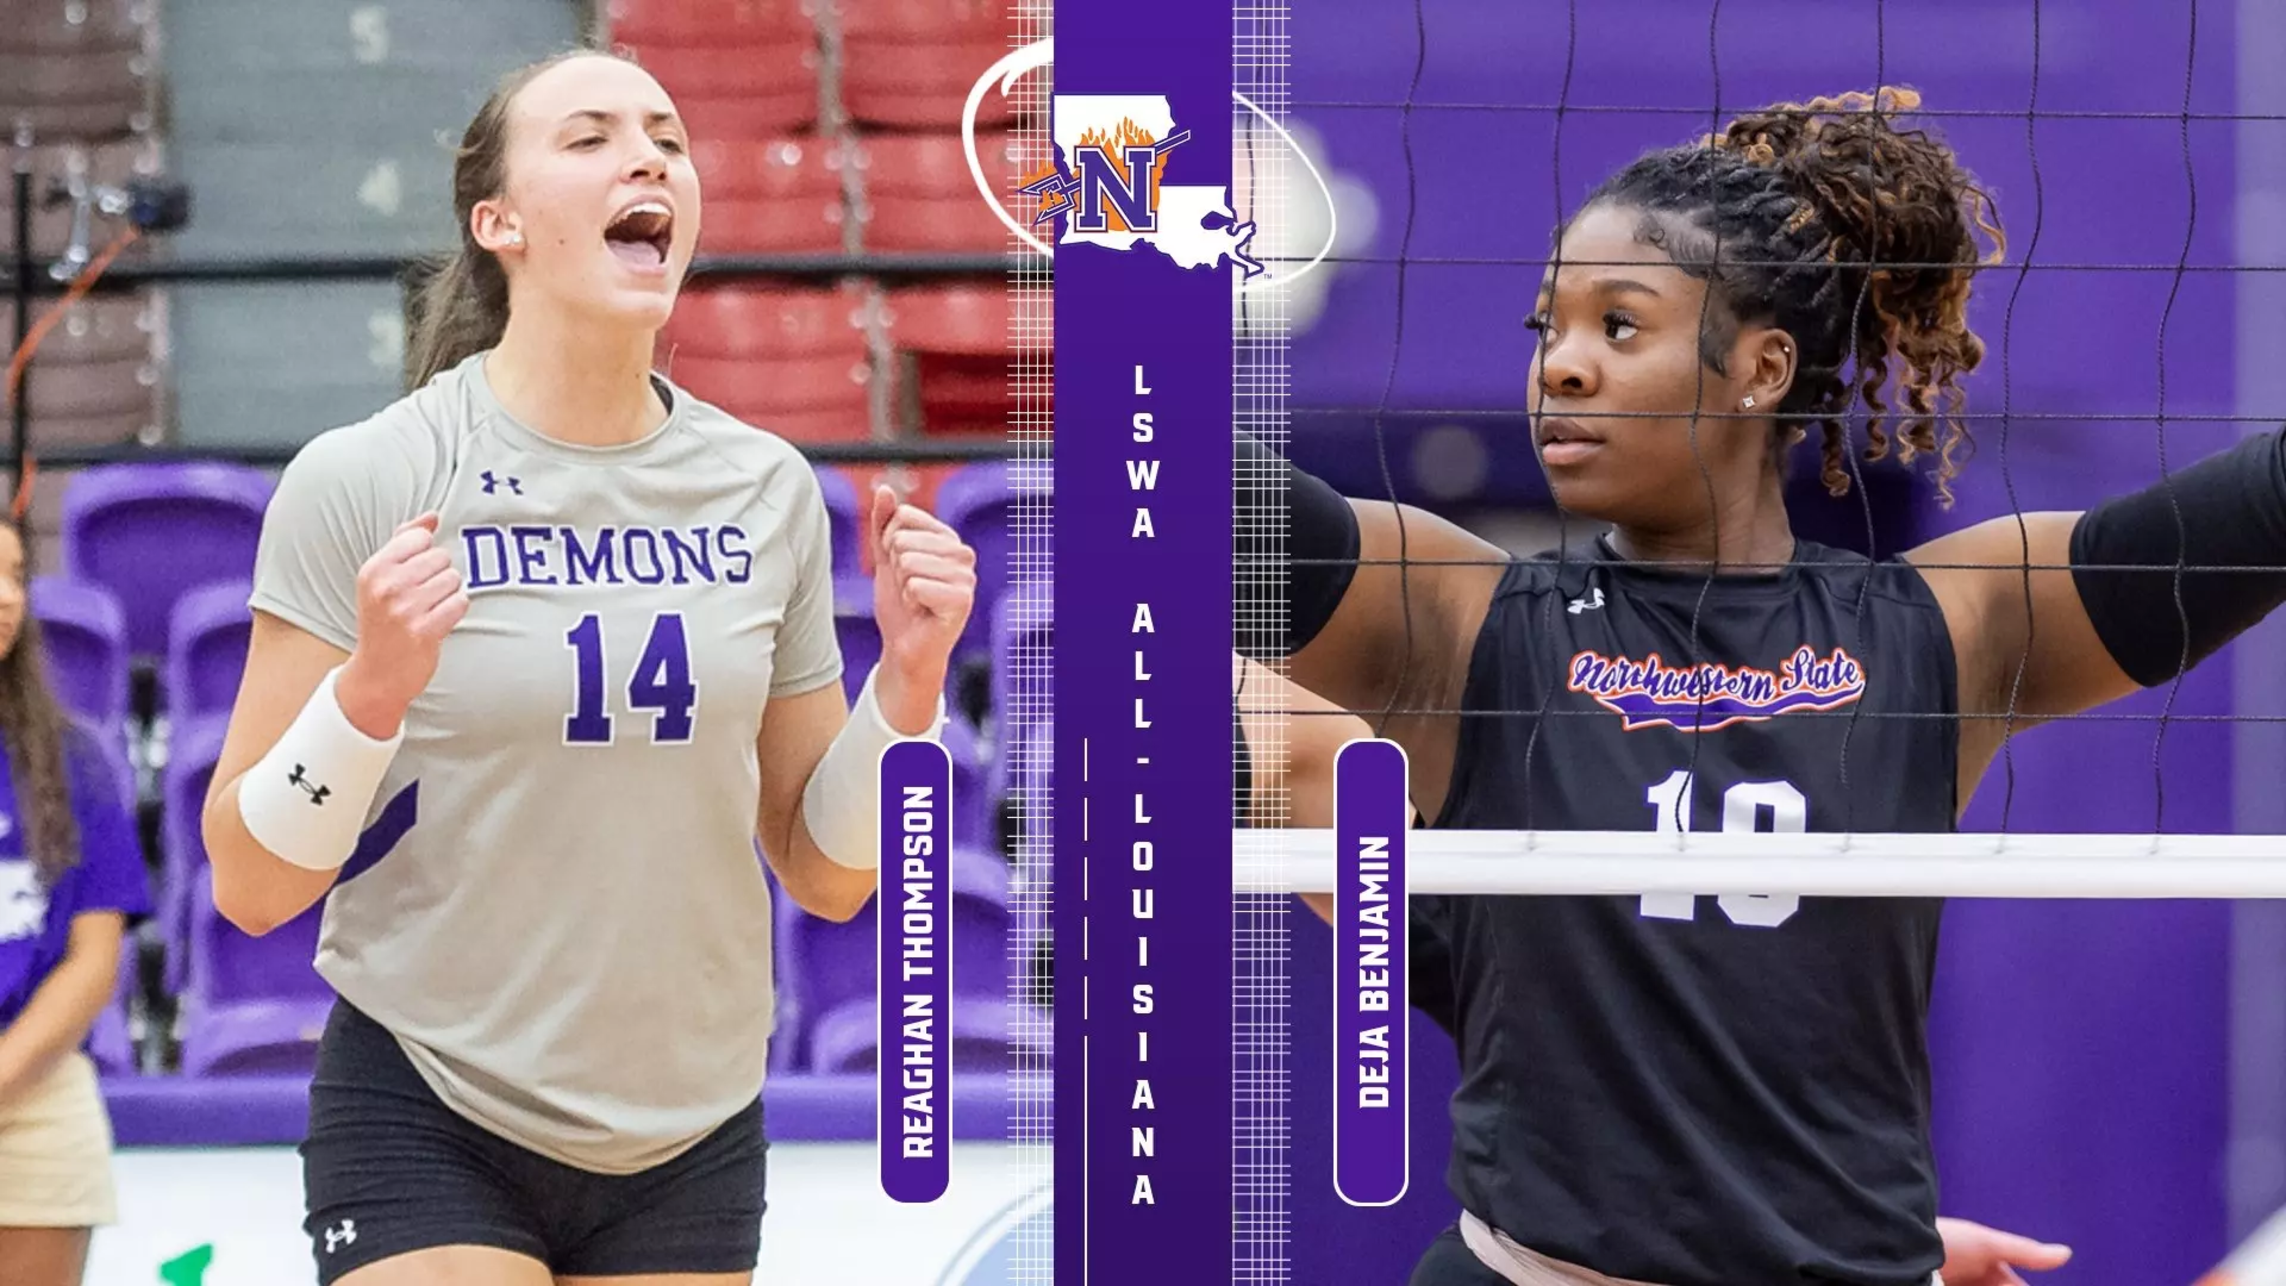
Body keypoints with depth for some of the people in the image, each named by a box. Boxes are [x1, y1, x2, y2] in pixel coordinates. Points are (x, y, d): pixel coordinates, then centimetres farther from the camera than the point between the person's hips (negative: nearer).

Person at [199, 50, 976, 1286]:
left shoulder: (768, 489, 2)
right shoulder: (362, 481, -10)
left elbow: (827, 876, 7)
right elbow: (249, 886, -10)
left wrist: (908, 676, -8)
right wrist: (372, 688, -25)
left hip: (693, 1141, 4)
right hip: (428, 1126, -4)